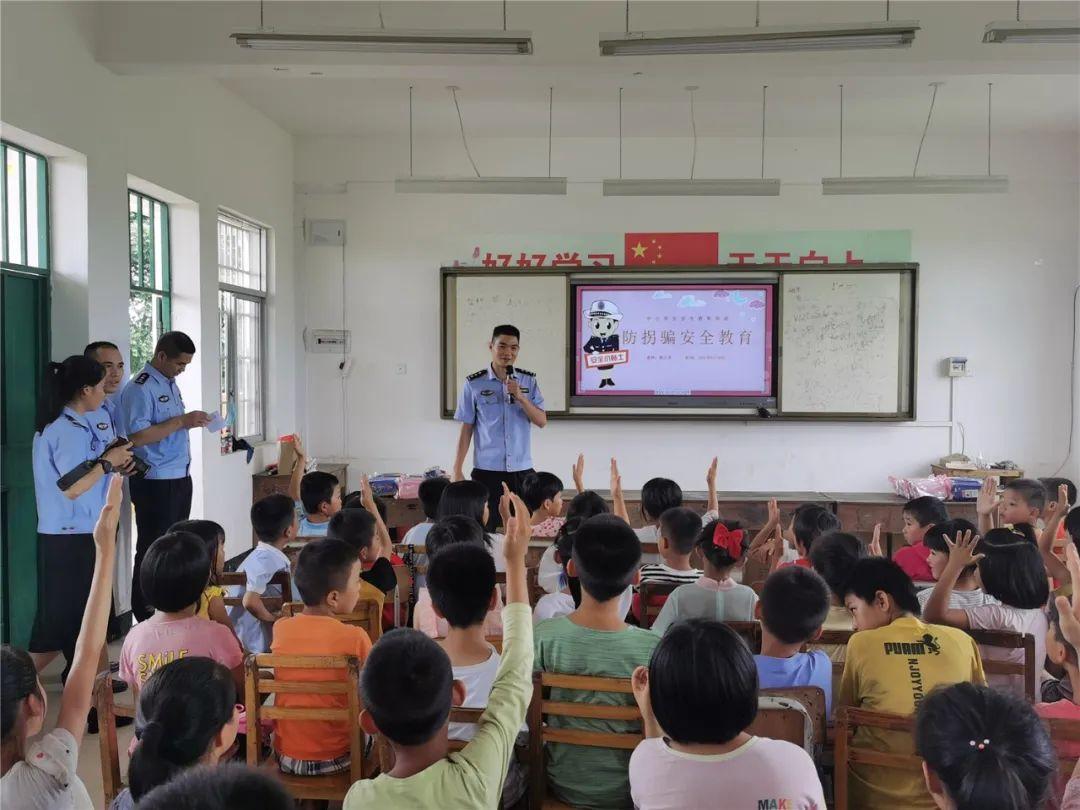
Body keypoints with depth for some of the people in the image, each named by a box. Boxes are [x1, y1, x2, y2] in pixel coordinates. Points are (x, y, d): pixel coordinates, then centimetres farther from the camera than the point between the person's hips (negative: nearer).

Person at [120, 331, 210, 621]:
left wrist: (193, 422, 6)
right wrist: (182, 421, -22)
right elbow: (137, 436, -23)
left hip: (180, 477, 9)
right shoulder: (140, 388, -15)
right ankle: (146, 616, 9)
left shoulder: (171, 385, 14)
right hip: (155, 482, -9)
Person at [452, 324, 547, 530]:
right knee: (484, 530, 2)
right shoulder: (474, 384, -2)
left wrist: (520, 397, -14)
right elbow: (466, 429, 1)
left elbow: (542, 421, 0)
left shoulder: (529, 381, 5)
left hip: (522, 470, 2)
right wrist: (457, 470, -1)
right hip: (487, 470, -2)